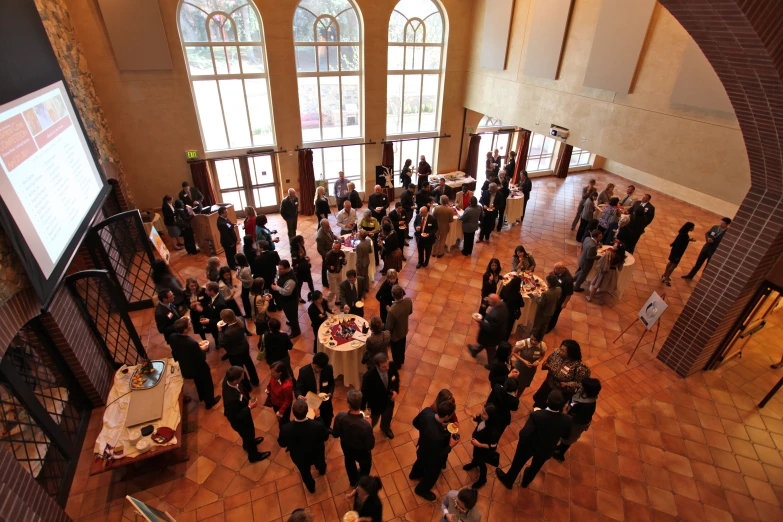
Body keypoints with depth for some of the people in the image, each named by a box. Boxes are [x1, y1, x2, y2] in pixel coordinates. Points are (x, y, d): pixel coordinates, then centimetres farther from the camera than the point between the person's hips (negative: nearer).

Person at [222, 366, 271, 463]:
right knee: (249, 435, 24)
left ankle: (247, 444, 67)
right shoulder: (231, 398, -48)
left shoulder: (227, 380, -26)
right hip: (239, 421, -7)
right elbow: (235, 417, -32)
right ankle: (254, 455, 54)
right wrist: (250, 407, -28)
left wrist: (247, 399, -8)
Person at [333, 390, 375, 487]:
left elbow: (335, 434, -14)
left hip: (346, 447, 3)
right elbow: (370, 446, -25)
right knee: (365, 467, 32)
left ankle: (353, 481, 64)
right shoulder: (365, 425, -43)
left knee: (349, 462, 36)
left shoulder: (340, 416, -34)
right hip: (361, 452, -3)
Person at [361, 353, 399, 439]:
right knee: (372, 422, 26)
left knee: (387, 418, 33)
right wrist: (363, 409, -10)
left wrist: (395, 390, -19)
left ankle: (385, 428, 68)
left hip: (389, 400, 4)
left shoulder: (392, 366, -27)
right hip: (375, 404, -4)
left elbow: (396, 378, -4)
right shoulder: (368, 376, -39)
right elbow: (364, 393, -22)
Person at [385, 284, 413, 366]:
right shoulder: (408, 300, -28)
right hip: (404, 330, 5)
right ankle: (401, 360, 60)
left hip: (395, 334, -5)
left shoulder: (392, 310, -44)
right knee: (402, 347, 33)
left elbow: (389, 327, -26)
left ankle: (397, 365, 52)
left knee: (395, 351, 26)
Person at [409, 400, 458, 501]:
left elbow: (415, 423, -8)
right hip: (431, 459, -6)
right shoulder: (437, 436, -48)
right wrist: (450, 445, -20)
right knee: (432, 475, 29)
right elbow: (437, 455, -29)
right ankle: (421, 490, 59)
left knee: (421, 461, 39)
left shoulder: (426, 411, -30)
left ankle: (414, 474, 71)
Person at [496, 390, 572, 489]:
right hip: (547, 450, 3)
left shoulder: (537, 415, -39)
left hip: (529, 445, -3)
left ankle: (508, 481, 51)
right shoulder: (567, 420, -28)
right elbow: (566, 436, -7)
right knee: (535, 467, 34)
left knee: (517, 463, 26)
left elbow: (524, 435, -36)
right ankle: (526, 481, 61)